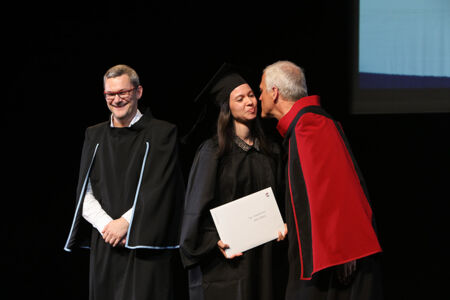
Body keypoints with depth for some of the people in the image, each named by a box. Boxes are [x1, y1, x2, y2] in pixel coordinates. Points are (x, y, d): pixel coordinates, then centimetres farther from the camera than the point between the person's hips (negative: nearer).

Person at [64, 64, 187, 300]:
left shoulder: (161, 133, 1)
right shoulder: (94, 136, 13)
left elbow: (159, 190, -7)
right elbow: (85, 192, 7)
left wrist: (125, 223, -14)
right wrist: (106, 225, -9)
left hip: (146, 247, -4)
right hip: (105, 248, 4)